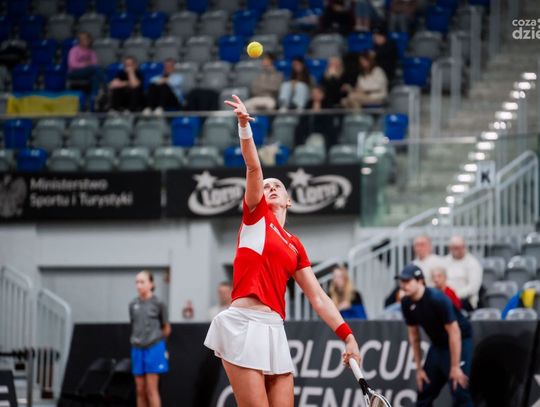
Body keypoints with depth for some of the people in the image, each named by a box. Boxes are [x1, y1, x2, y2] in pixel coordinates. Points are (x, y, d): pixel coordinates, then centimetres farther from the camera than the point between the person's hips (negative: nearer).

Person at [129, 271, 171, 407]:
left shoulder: (158, 304, -4)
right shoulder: (133, 305, 7)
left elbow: (166, 329, 5)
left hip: (154, 348, -4)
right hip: (137, 349, 4)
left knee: (151, 390, -6)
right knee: (140, 390, 6)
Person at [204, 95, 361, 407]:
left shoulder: (295, 246, 22)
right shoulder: (256, 215, 12)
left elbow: (318, 297, 20)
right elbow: (254, 167, -2)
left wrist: (348, 336, 12)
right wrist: (244, 124, -16)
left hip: (273, 329, 5)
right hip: (244, 323, -5)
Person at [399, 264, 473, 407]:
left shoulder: (437, 299, -27)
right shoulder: (407, 303, -6)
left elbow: (454, 333, -24)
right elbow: (414, 335, 5)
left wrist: (455, 367, -23)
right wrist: (419, 368, 5)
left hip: (460, 343, -8)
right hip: (437, 345, 8)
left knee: (460, 392, -17)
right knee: (424, 391, 9)